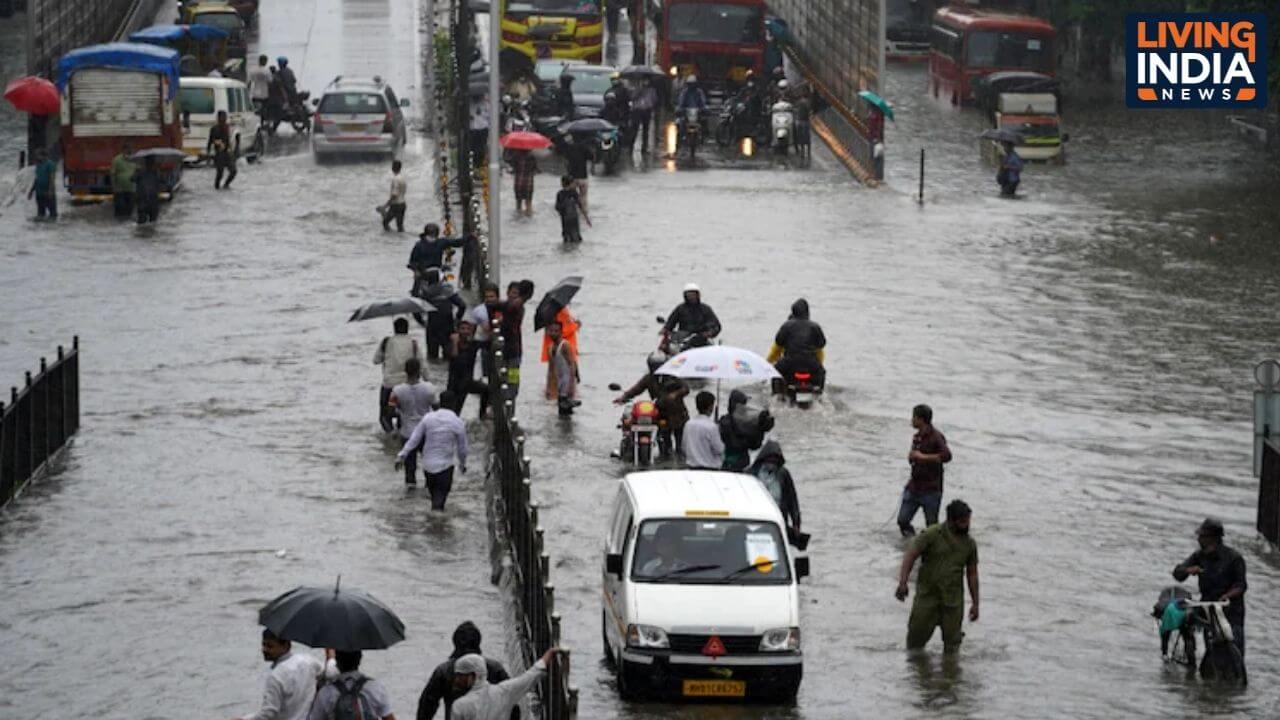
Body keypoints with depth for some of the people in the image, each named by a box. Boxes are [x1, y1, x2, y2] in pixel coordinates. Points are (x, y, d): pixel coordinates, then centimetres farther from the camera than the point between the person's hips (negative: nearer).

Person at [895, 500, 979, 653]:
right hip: (927, 595, -3)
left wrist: (975, 603, 15)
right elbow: (910, 555, -10)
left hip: (953, 600, 3)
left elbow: (972, 574, 15)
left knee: (952, 640, 1)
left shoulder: (969, 544, 7)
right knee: (918, 633, -1)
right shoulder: (932, 535, -6)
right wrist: (903, 582, -23)